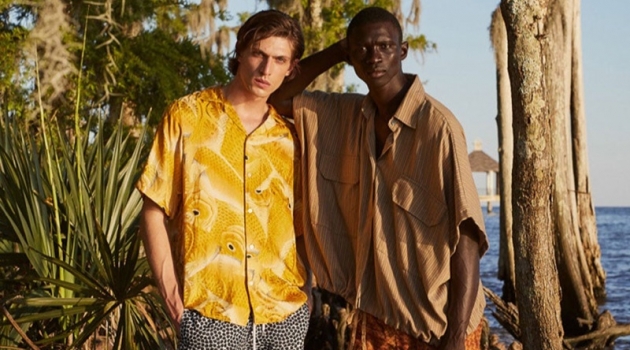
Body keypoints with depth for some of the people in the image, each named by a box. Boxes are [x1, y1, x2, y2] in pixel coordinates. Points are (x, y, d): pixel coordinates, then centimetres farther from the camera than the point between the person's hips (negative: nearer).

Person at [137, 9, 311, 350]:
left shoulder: (289, 136, 9)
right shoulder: (187, 116, 0)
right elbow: (154, 211, -1)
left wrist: (305, 288, 2)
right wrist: (171, 296, -8)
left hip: (287, 312, 3)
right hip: (210, 312, -3)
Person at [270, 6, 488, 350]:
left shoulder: (438, 126, -16)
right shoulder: (346, 116, 2)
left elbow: (466, 237, -17)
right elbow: (277, 98, 9)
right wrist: (336, 52, -4)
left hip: (437, 322, -5)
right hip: (374, 315, 5)